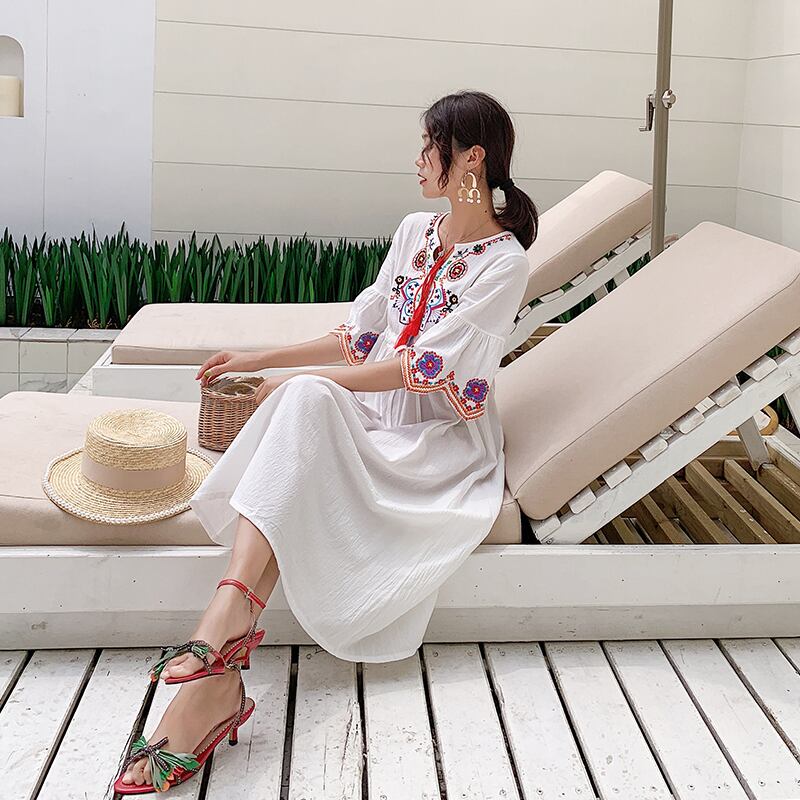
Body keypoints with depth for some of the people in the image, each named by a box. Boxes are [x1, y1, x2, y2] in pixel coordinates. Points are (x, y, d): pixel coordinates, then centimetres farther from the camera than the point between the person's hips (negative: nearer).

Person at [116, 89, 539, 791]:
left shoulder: (504, 263, -7)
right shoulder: (416, 232, 16)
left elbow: (427, 365, -15)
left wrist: (294, 382, -14)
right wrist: (258, 360, 17)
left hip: (440, 440, -5)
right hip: (369, 418, 5)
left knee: (304, 399, -33)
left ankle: (228, 612, -44)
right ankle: (217, 675, -43)